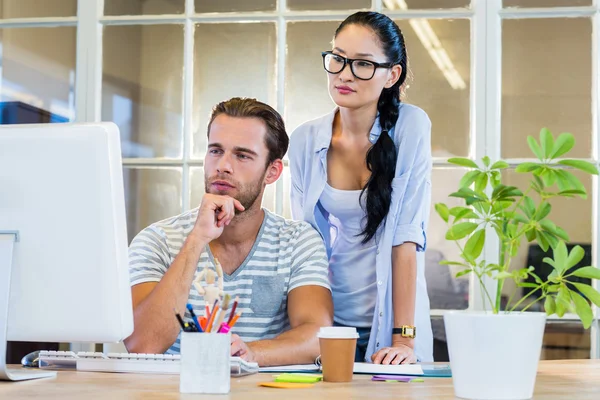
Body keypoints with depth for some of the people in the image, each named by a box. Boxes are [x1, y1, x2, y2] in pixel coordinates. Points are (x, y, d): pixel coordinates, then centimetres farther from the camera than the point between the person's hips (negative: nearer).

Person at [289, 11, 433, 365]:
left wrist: (404, 338, -19)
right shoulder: (305, 140, -4)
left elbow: (407, 234, -15)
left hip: (390, 320, -2)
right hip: (328, 321, 2)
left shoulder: (410, 127, -12)